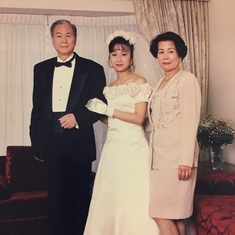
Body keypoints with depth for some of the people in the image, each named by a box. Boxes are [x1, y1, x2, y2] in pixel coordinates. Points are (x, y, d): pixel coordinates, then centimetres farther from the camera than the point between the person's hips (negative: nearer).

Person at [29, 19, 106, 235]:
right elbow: (37, 108, 11)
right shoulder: (41, 69, 9)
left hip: (79, 142, -2)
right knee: (56, 197, 12)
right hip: (51, 142, 3)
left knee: (80, 196, 10)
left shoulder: (92, 69, -1)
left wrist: (78, 117, -15)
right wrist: (36, 141, 8)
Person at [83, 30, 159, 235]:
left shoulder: (140, 82, -3)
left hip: (133, 147, -6)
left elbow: (139, 118, -10)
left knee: (133, 200, -1)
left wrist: (108, 110, -10)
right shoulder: (109, 88, 15)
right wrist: (97, 110, 1)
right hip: (112, 147, 6)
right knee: (110, 199, 9)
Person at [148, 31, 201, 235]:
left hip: (176, 156, -8)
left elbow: (191, 121, -15)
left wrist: (186, 160, -20)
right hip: (161, 155, 8)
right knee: (174, 212, 11)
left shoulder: (187, 79, -8)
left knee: (161, 212, -6)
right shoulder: (161, 82, 16)